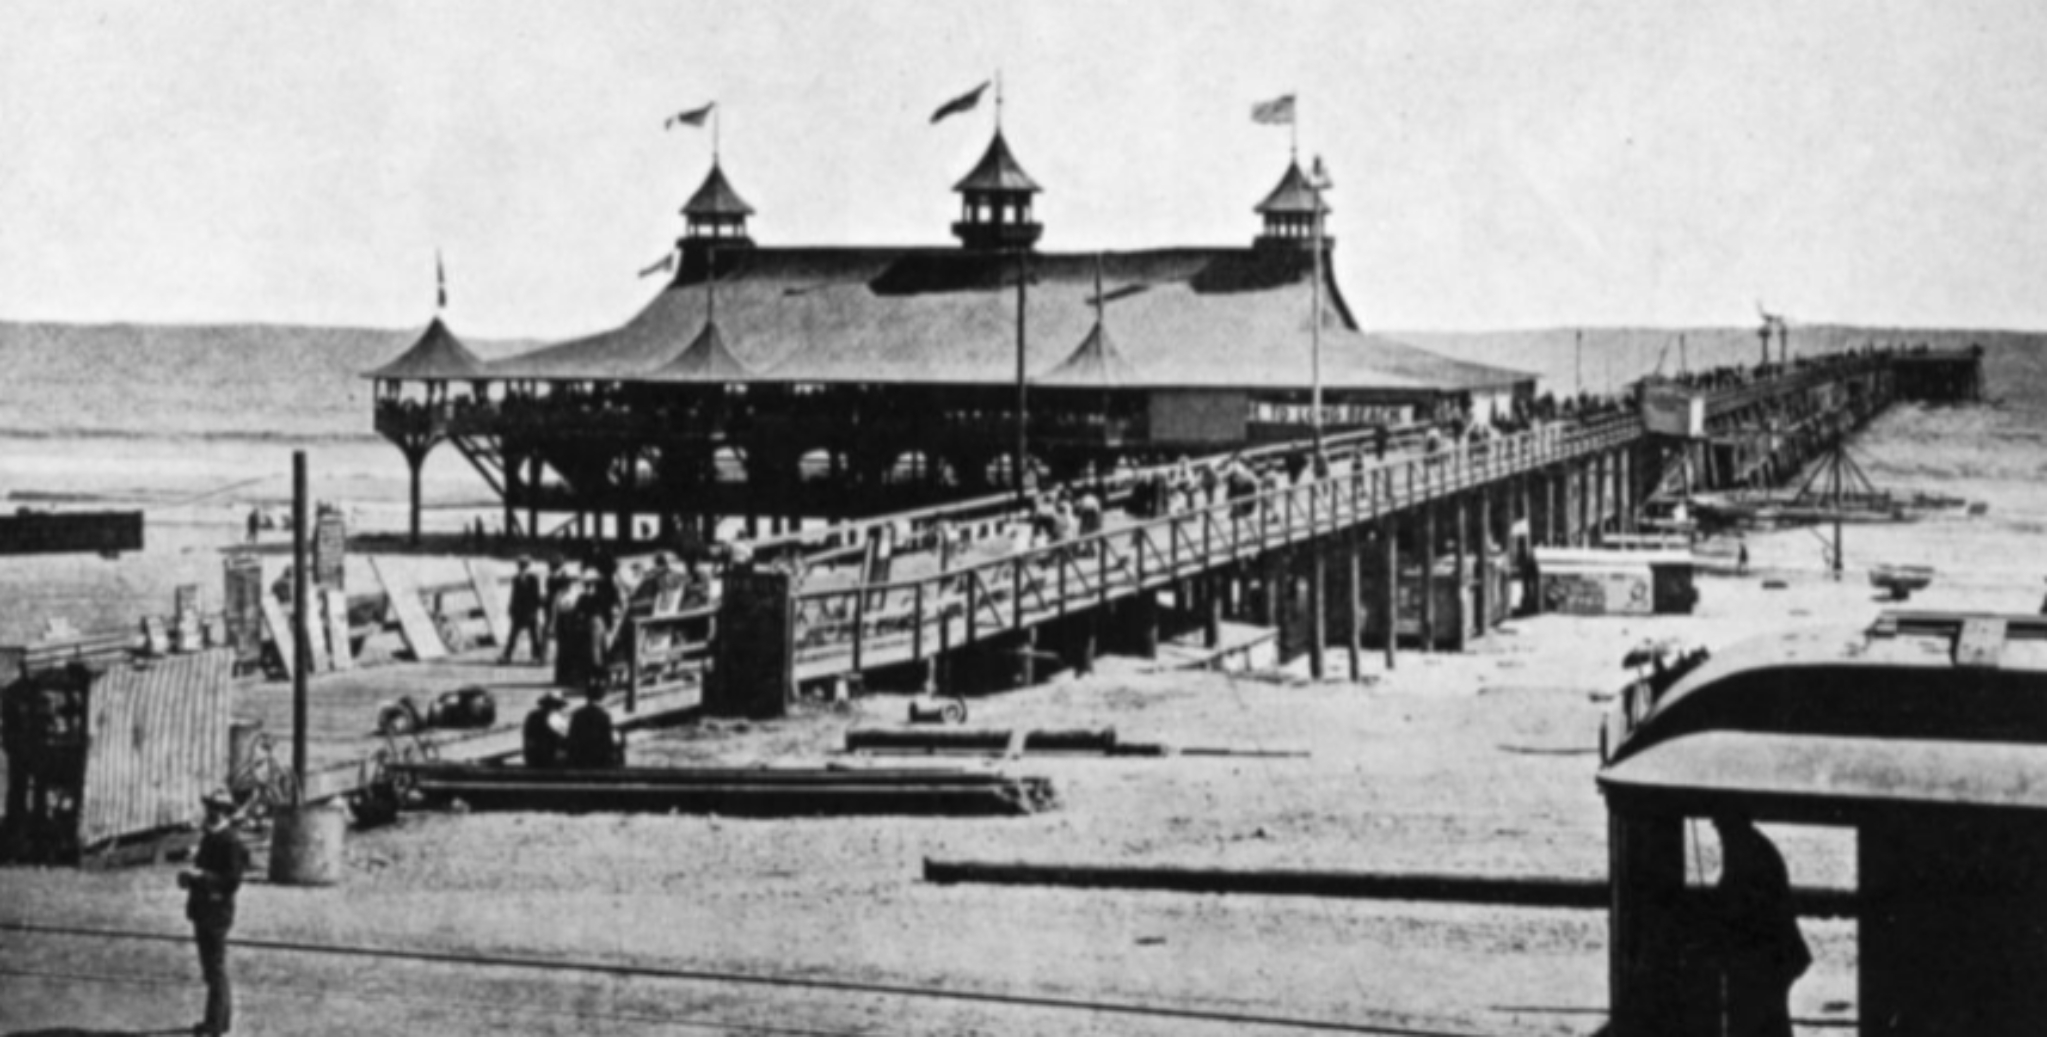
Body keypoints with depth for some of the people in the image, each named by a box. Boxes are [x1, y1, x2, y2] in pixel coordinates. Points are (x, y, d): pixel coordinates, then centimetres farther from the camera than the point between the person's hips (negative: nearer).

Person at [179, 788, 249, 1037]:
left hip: (217, 911, -10)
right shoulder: (208, 838, 14)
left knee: (216, 968, -5)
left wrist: (200, 876, -23)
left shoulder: (230, 843, -16)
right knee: (211, 968, 16)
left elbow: (233, 880, -21)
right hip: (203, 910, 10)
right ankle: (223, 1016, 26)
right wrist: (190, 877, 6)